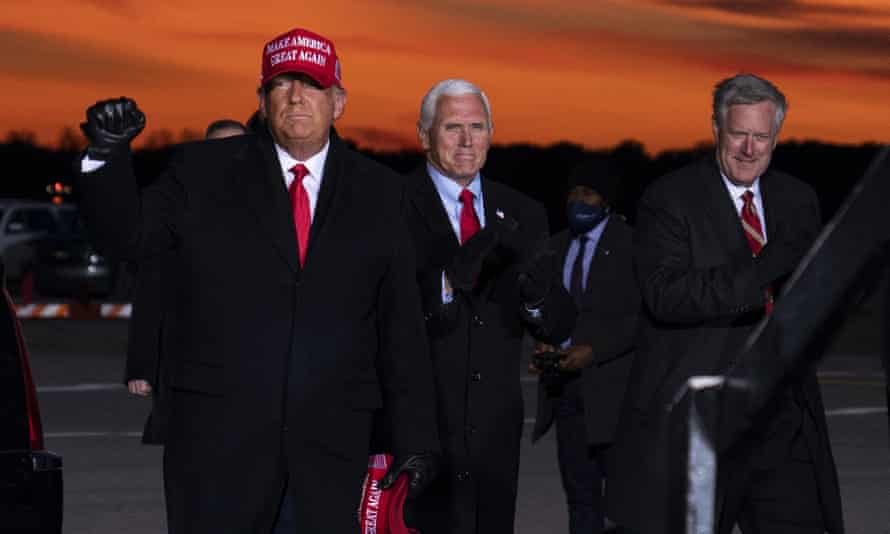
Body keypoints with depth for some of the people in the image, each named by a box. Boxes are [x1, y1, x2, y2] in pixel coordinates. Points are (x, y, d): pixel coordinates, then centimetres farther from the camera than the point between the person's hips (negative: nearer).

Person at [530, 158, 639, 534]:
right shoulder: (556, 246, 16)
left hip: (611, 389, -6)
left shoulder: (632, 244, -4)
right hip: (565, 388, 6)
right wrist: (544, 346, 1)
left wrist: (593, 351, -18)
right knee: (581, 497, 7)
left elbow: (645, 316, -10)